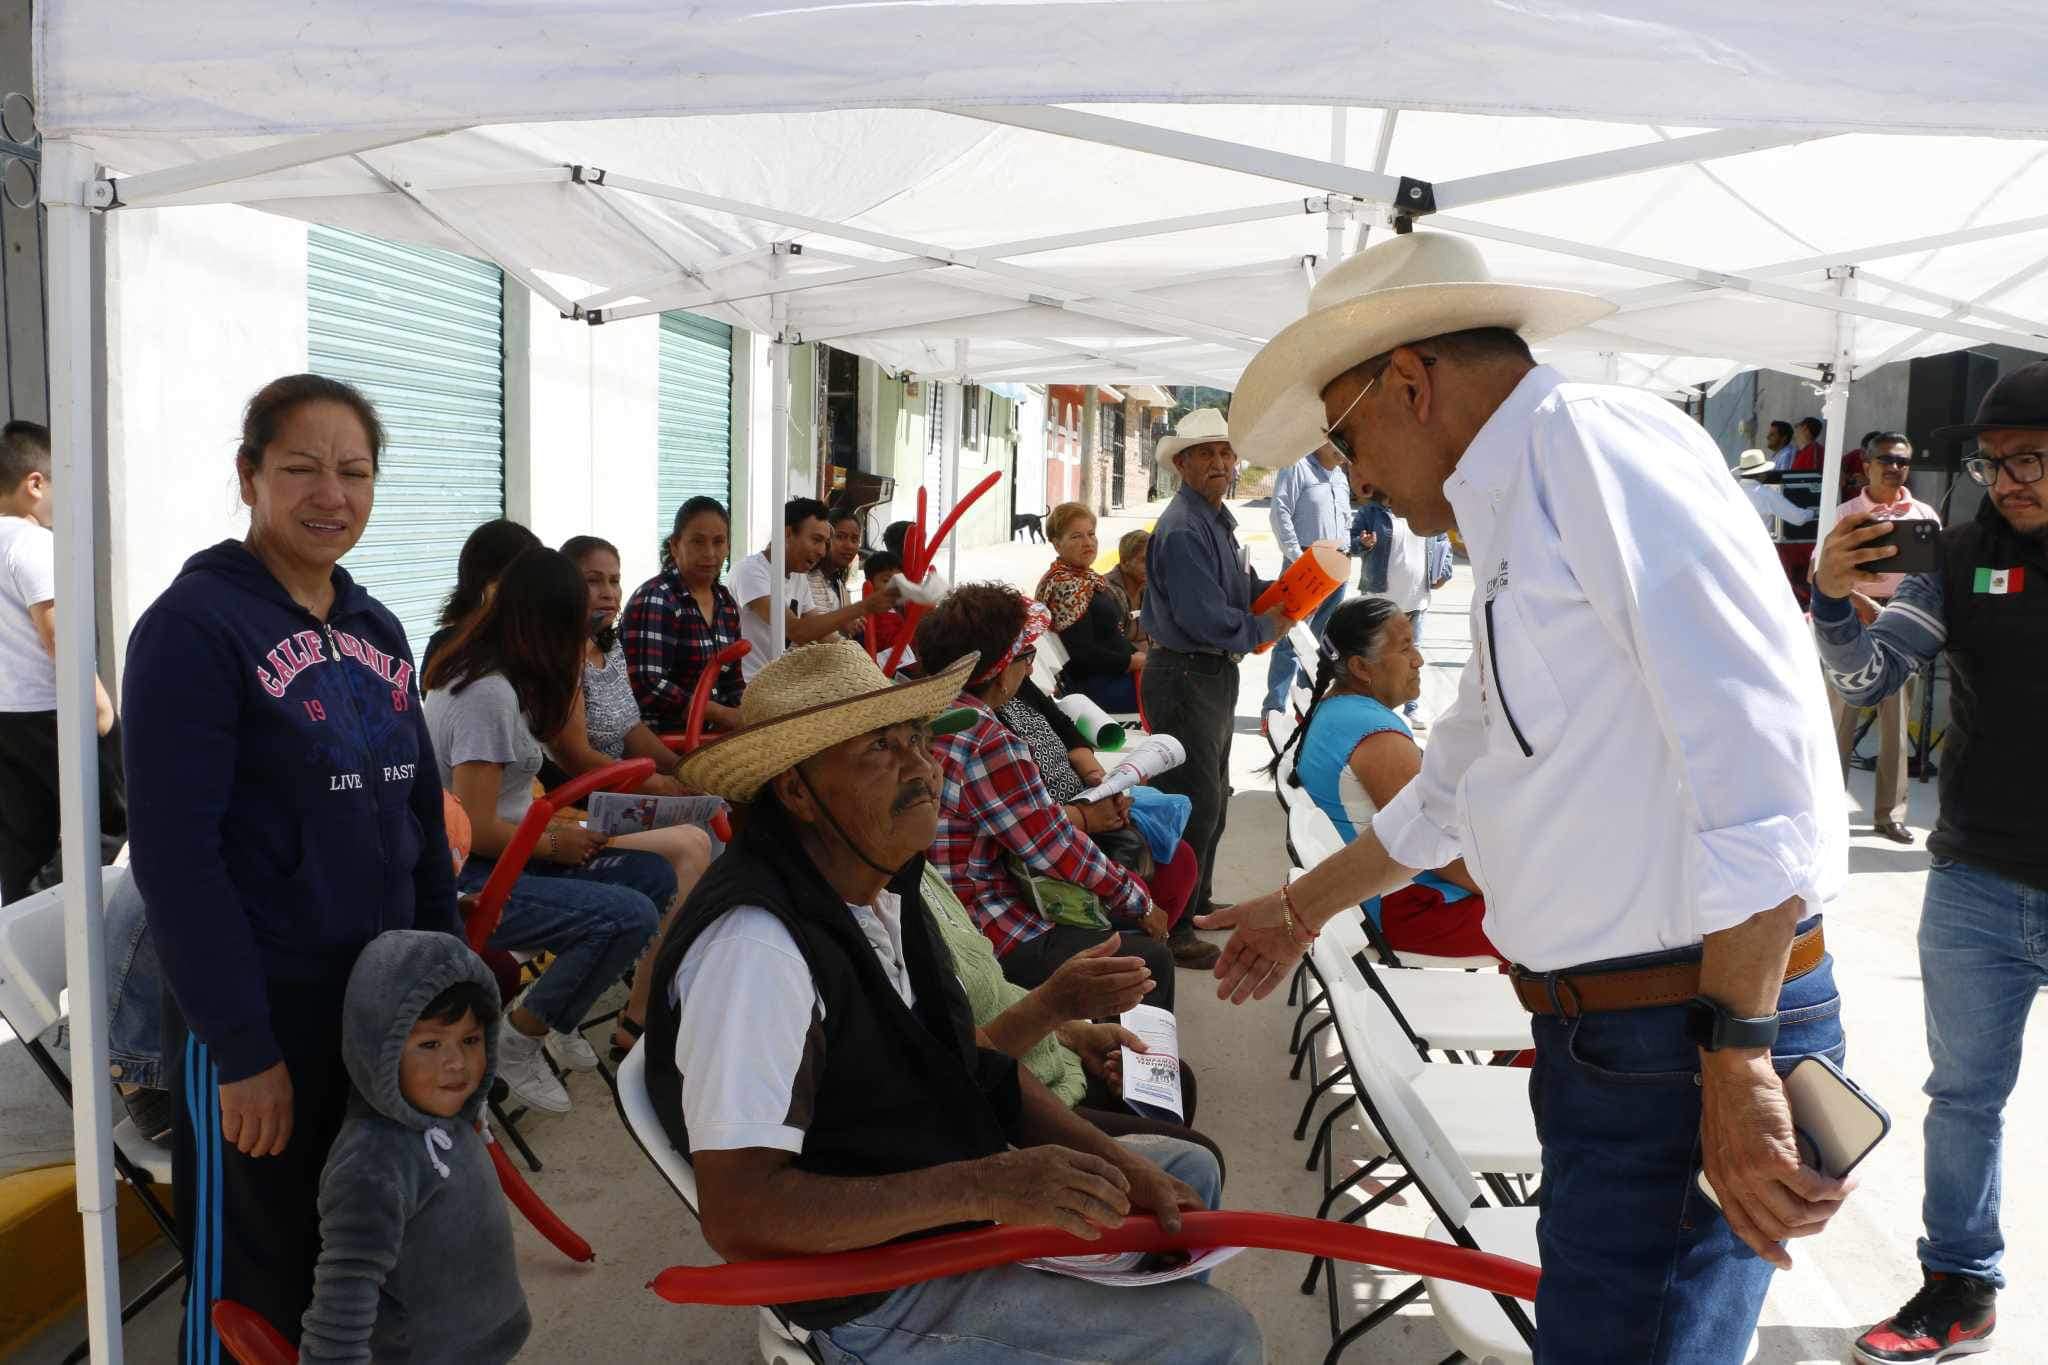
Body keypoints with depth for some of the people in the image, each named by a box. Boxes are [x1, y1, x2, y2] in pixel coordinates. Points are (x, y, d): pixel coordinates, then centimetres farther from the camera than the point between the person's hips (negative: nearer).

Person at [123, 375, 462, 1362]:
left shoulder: (374, 629, 8)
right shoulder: (196, 623, -13)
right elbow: (174, 854, -17)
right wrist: (242, 1048, -18)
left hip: (384, 1006, 7)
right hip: (263, 1014, -6)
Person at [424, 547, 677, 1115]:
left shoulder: (474, 672, 10)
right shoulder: (491, 695, -21)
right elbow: (476, 830, -23)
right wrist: (554, 843, -8)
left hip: (498, 857, 10)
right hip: (463, 882, -10)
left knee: (656, 876, -2)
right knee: (631, 916, -27)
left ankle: (558, 1012, 13)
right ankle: (518, 1041, -6)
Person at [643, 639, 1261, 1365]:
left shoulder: (884, 883, -1)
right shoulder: (755, 945, -31)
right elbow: (739, 1215, -33)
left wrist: (1115, 1163, -2)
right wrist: (983, 1187, -34)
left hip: (953, 1199, 9)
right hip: (880, 1301, -9)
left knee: (1189, 1169, 22)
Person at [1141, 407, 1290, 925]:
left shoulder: (1218, 519, 12)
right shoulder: (1182, 529, -22)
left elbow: (1238, 586, 19)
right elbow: (1207, 620, -27)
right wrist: (1266, 628, -12)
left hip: (1215, 673, 11)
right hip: (1185, 678, -11)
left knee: (1211, 796, 22)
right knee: (1194, 804, -5)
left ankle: (1196, 901, 38)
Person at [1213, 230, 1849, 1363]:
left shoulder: (1598, 441, -14)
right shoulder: (1517, 519, 17)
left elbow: (1754, 738, -25)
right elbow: (1458, 779, 29)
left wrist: (1738, 1062, -25)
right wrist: (1301, 909, 38)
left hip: (1695, 1041, -10)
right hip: (1594, 1033, 10)